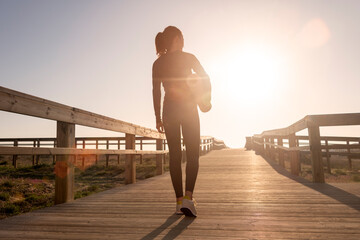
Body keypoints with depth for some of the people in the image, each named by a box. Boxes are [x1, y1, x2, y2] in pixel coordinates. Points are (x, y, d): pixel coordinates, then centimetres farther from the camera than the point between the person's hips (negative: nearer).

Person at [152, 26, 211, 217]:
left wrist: (158, 117, 6)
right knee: (192, 155, 2)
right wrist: (207, 100, 11)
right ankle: (188, 198, -12)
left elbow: (156, 91, 4)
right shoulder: (188, 58, 3)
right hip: (188, 108, -2)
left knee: (174, 156, 6)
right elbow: (205, 78, -3)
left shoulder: (158, 63, 10)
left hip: (169, 109, 3)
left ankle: (179, 201, 7)